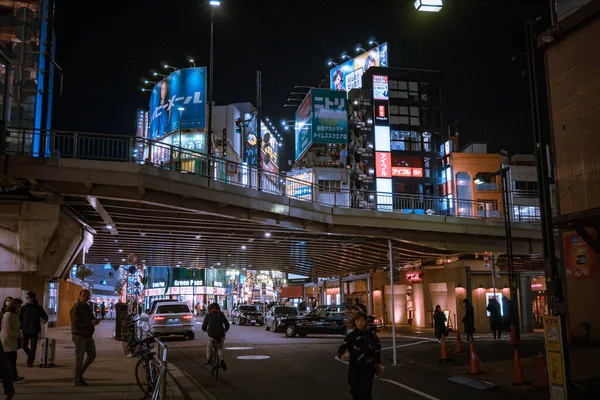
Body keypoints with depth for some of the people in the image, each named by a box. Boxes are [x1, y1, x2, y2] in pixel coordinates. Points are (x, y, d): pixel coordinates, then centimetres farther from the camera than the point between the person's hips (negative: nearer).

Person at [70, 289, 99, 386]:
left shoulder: (88, 307, 14)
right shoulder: (76, 308, -13)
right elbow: (76, 323, -22)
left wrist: (95, 320, 1)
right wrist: (91, 322, -27)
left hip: (88, 335, 9)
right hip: (79, 335, -9)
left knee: (92, 355, 13)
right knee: (79, 358, -3)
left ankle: (80, 374, 26)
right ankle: (76, 379, 9)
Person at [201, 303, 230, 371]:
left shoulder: (208, 315, 7)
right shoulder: (221, 315, 11)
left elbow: (204, 327, 8)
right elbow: (227, 324, 17)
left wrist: (205, 330, 32)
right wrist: (225, 330, 39)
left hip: (211, 335, -1)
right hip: (221, 335, 1)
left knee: (209, 346, 28)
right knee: (219, 348, 21)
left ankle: (208, 360, 29)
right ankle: (222, 360, 0)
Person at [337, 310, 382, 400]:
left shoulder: (371, 334, 0)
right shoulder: (351, 335, -2)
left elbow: (377, 348, 8)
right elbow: (341, 349, -7)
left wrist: (378, 364, 8)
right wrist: (342, 355, -28)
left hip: (368, 368, -1)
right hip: (355, 369, 1)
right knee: (355, 392, 9)